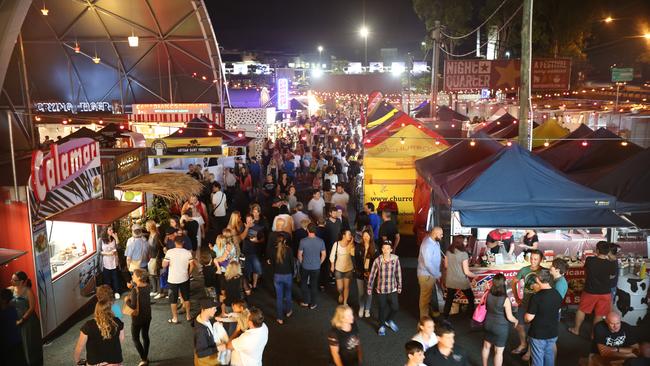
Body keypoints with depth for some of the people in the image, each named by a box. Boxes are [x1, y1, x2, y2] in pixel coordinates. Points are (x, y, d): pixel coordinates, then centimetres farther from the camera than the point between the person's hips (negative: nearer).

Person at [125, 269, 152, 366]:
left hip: (137, 318, -6)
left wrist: (126, 301, -12)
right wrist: (133, 285, 1)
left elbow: (133, 306, -30)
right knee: (145, 336, 21)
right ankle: (145, 357, 34)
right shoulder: (147, 286, -7)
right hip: (147, 316, 6)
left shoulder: (135, 290, -27)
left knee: (135, 338, 12)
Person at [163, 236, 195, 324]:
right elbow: (192, 266, -6)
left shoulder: (170, 252, -13)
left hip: (173, 279, -2)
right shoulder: (188, 252, -7)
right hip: (184, 279, 2)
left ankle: (175, 318, 16)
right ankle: (188, 316, 25)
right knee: (186, 297, 17)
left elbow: (164, 265, -11)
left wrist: (165, 258, 9)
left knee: (173, 299, 10)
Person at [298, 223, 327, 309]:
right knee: (314, 285, 15)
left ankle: (305, 301, 27)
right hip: (316, 267, 2)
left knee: (304, 284, 21)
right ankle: (313, 304, 25)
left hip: (305, 267, -1)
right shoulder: (320, 241, -13)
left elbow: (299, 255, -9)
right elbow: (323, 255, -4)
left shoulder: (303, 241, -19)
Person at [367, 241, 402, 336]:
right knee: (382, 308, 11)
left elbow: (398, 273, 0)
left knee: (395, 307, 4)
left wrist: (399, 286, 7)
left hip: (392, 289, 1)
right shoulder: (377, 260, -13)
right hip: (381, 289, -1)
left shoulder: (395, 259, -11)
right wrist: (369, 287, 0)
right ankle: (382, 326, 35)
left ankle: (389, 320, 37)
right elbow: (372, 274, -5)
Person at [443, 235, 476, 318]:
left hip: (450, 281, 5)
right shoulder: (464, 254, -19)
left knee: (449, 299, 13)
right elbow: (466, 272, -16)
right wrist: (475, 276, 0)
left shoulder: (448, 252, -3)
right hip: (462, 281, -4)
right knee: (471, 298, 16)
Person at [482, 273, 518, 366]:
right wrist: (516, 321, 3)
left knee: (486, 346, 23)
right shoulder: (505, 299, -26)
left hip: (488, 325, 5)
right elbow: (509, 317, -17)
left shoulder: (488, 295, -12)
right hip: (500, 328, -5)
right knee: (499, 352, 9)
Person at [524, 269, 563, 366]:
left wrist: (525, 316, 0)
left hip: (538, 334, -5)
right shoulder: (557, 295, -5)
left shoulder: (536, 297, -25)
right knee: (549, 356, 23)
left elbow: (529, 318, -22)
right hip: (553, 333, 5)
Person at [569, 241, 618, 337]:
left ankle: (576, 329, 33)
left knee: (581, 310, 20)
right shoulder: (612, 264, -17)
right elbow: (612, 277, 2)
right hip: (605, 293, 0)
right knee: (599, 314, 14)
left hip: (590, 291, 0)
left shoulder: (589, 260, -17)